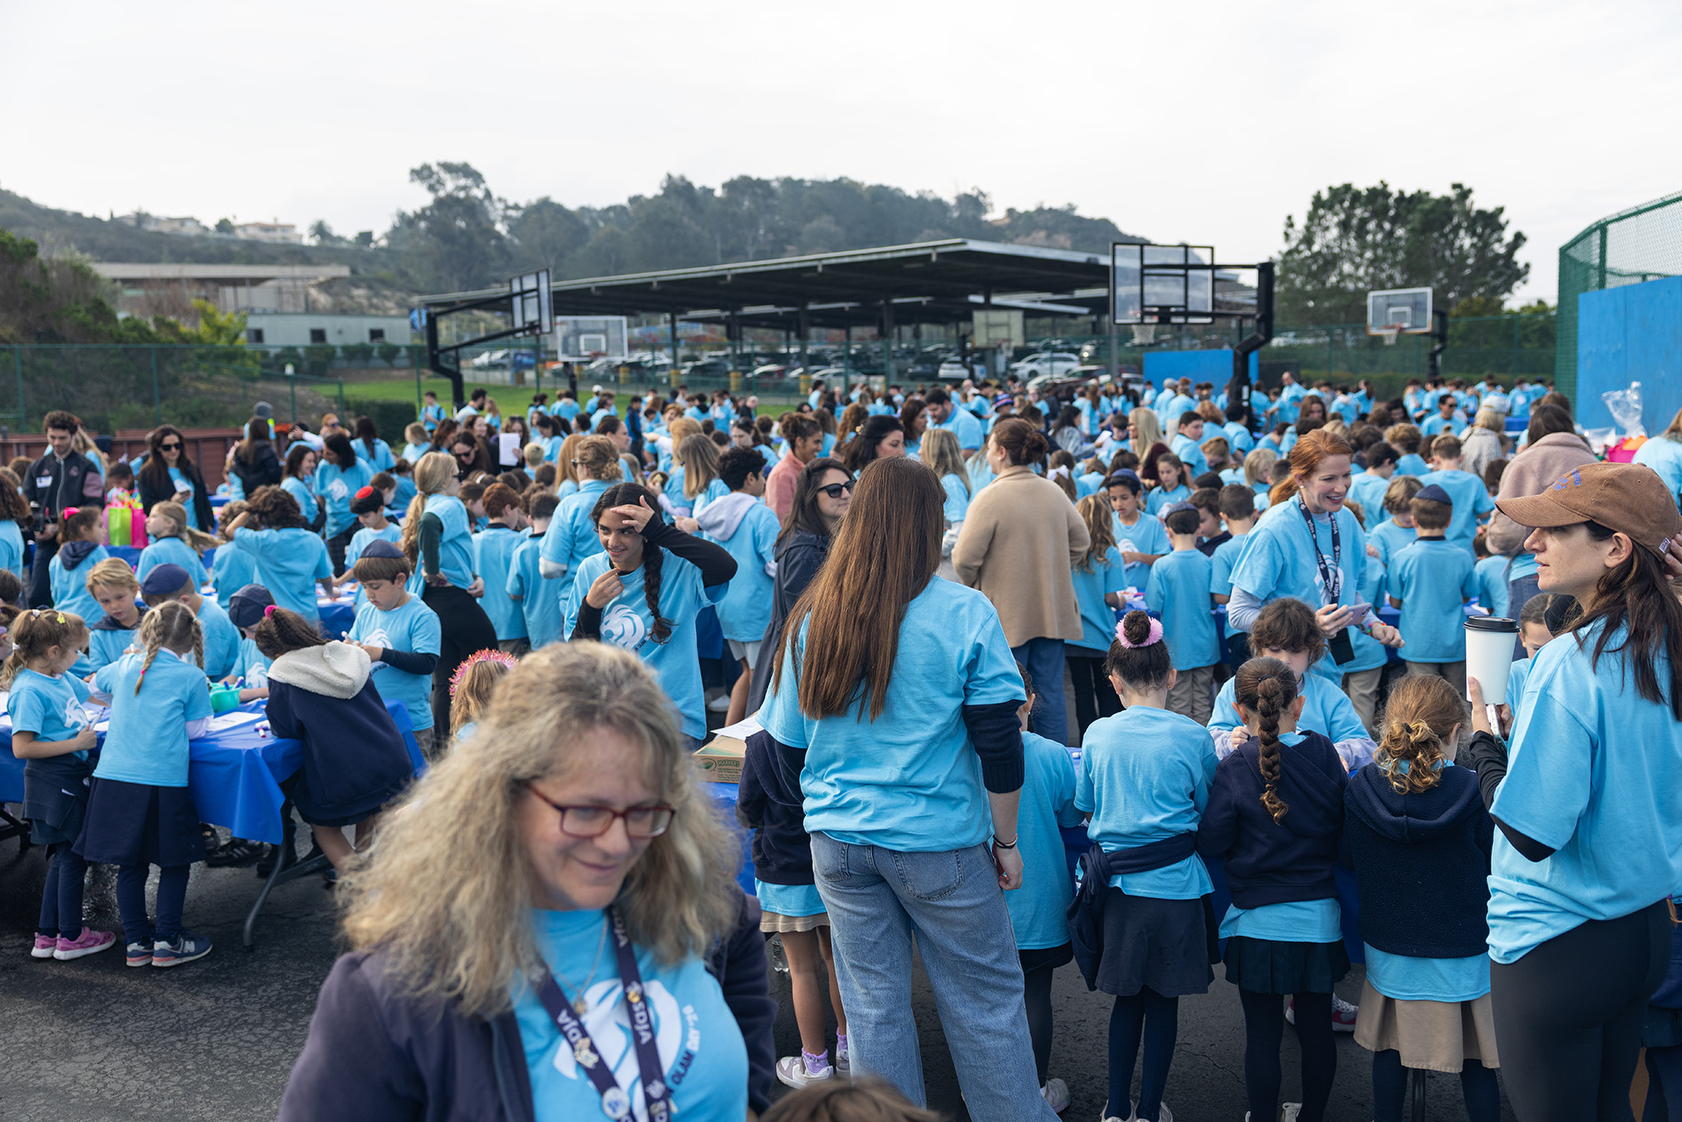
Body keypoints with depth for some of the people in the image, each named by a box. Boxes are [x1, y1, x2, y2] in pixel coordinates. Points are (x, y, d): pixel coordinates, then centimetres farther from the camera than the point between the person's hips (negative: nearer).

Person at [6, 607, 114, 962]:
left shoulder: (62, 678, 5)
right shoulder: (29, 690, -21)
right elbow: (22, 748, -25)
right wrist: (76, 744, -22)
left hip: (71, 780, 9)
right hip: (53, 783, -9)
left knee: (63, 857, 16)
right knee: (72, 857, 3)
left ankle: (47, 935, 26)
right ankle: (71, 937, 16)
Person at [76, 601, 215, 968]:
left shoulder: (126, 666, 11)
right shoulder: (191, 677, -2)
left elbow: (96, 684, 33)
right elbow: (196, 729, 4)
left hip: (114, 776, 4)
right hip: (163, 781, -4)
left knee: (130, 865, 12)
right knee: (175, 862, 10)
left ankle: (137, 942, 20)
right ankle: (167, 941, 13)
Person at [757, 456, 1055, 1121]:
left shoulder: (812, 618, 1)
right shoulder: (963, 613, -10)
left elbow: (787, 747, 7)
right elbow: (998, 743, -10)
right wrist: (1007, 840, 0)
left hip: (838, 841, 4)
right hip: (940, 842, -3)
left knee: (873, 1007, 12)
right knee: (986, 1002, 11)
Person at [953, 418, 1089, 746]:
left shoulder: (991, 497, -16)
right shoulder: (1054, 492, 4)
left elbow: (964, 559, -18)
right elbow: (1080, 540, 13)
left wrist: (975, 584, 2)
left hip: (1006, 615, -5)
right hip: (1053, 611, 6)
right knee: (1050, 695, 12)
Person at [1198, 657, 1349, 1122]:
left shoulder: (1233, 768, -12)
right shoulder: (1324, 755, -5)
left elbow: (1210, 843, -10)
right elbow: (1345, 826, 3)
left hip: (1259, 923, -3)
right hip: (1320, 918, 3)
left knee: (1263, 1033, 9)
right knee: (1316, 1027, 16)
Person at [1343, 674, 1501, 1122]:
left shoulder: (1360, 788, -11)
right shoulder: (1471, 790, -18)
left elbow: (1348, 859, 1)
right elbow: (1497, 863, -6)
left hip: (1387, 946, 2)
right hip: (1464, 948, -2)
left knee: (1390, 1047, 17)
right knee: (1476, 1059, 13)